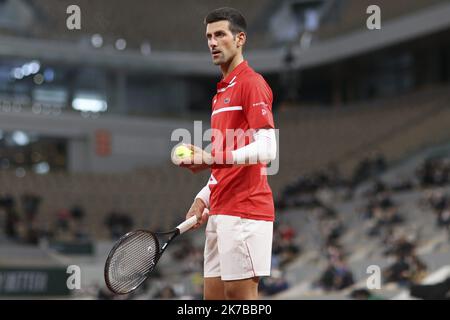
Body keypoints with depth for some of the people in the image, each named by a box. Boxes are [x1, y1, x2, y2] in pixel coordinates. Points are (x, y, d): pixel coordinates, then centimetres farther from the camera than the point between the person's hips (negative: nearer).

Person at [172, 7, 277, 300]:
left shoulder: (251, 83, -8)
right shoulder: (222, 92, 22)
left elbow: (267, 149, -20)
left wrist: (211, 159, -29)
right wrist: (203, 199, 18)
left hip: (244, 210, -10)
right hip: (220, 212, 10)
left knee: (240, 293, -8)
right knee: (213, 294, 9)